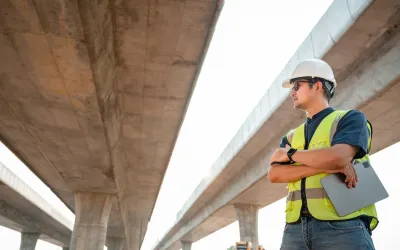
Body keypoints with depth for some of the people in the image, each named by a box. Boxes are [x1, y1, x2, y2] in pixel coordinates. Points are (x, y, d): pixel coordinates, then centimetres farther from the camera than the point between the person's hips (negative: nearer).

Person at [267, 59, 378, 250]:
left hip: (342, 226, -4)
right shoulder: (291, 136, 18)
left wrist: (289, 154, 0)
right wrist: (326, 165, -12)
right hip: (295, 228, 5)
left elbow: (338, 157, -15)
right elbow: (274, 175, 2)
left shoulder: (351, 118, 5)